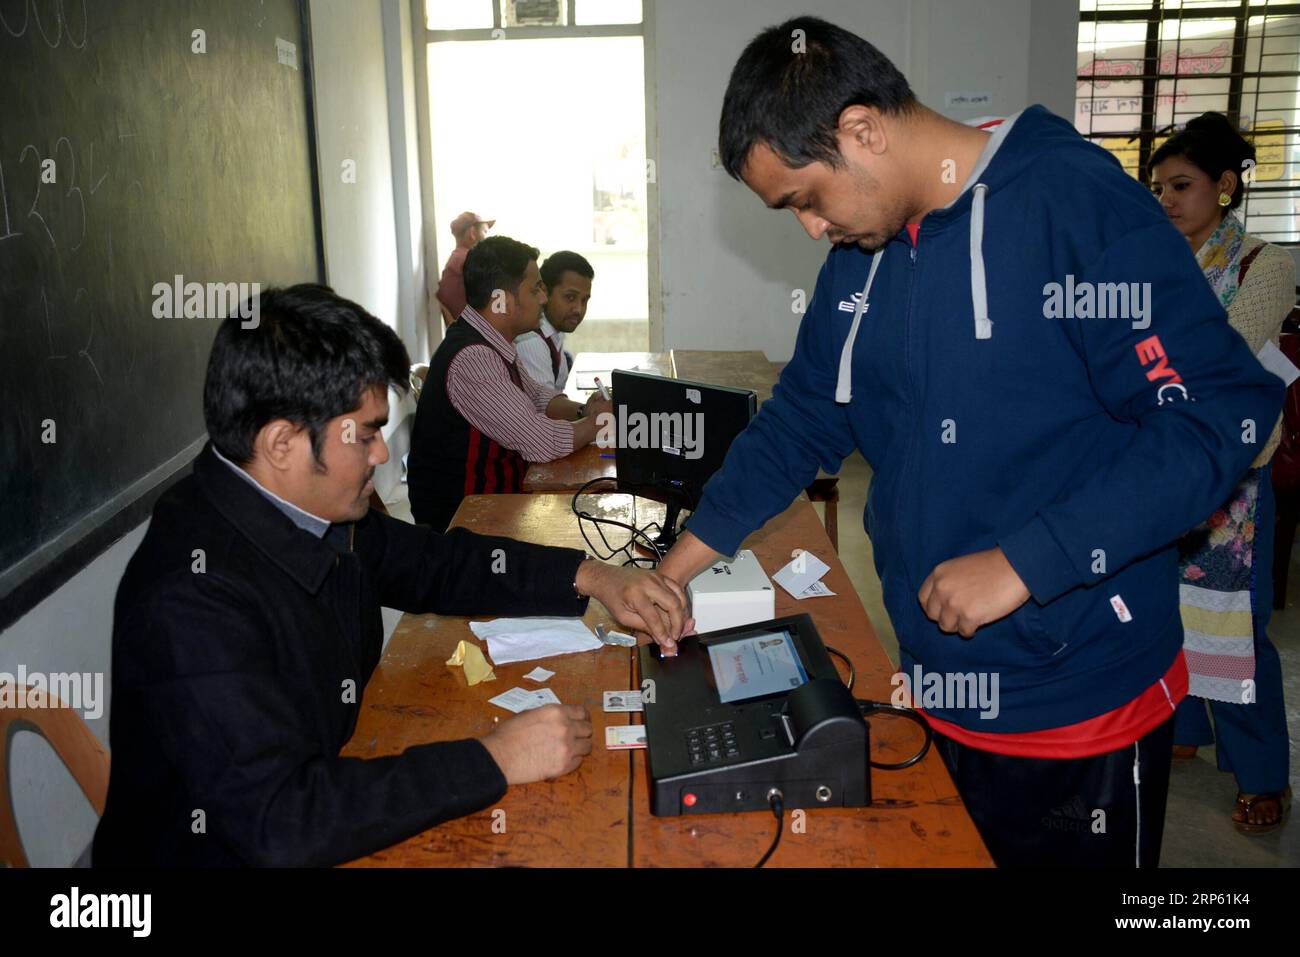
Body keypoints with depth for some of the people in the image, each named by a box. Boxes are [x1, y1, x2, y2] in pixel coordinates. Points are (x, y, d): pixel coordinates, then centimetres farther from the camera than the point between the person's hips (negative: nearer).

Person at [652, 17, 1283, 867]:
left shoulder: (1074, 200, -16)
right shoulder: (861, 259, 6)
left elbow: (1220, 413, -20)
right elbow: (798, 423, 13)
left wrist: (1026, 562, -23)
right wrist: (680, 565, 7)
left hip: (1081, 712, -6)